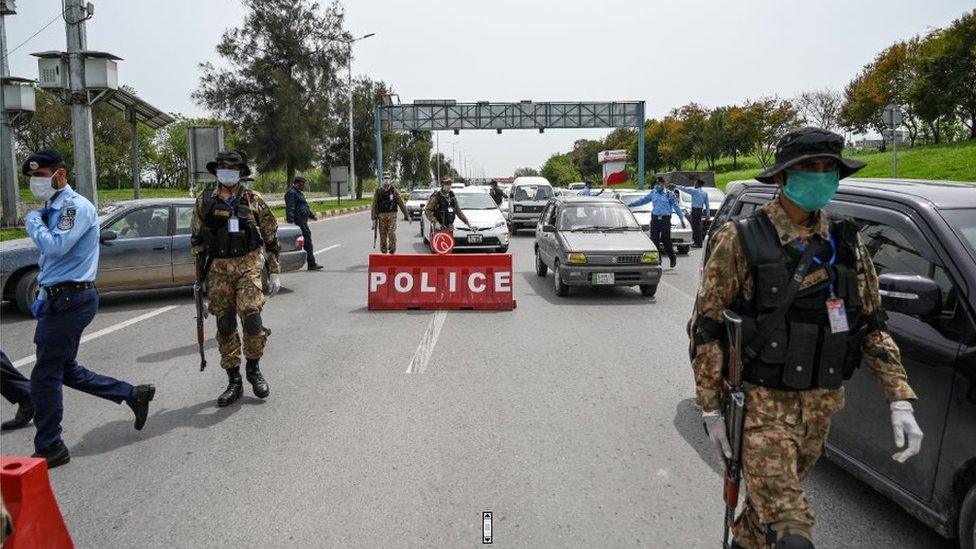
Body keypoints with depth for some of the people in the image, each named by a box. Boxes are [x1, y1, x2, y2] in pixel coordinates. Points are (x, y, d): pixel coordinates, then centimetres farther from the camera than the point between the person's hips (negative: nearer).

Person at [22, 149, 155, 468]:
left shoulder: (76, 206, -12)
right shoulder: (52, 209, 16)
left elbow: (56, 247, -26)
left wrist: (33, 223, -8)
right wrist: (44, 297, 20)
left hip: (70, 299, -10)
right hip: (59, 298, 10)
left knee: (45, 377, -3)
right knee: (66, 369, 15)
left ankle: (48, 449, 9)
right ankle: (134, 395, 22)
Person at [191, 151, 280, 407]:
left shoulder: (254, 200, 4)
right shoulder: (205, 202, 9)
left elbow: (271, 237, 7)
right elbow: (197, 239, 14)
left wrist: (274, 272, 5)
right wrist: (200, 273, 9)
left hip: (248, 265, -2)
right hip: (218, 269, 2)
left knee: (251, 316, -16)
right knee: (225, 325, 4)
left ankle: (254, 368, 8)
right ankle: (234, 381, 14)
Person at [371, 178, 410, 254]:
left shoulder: (394, 191, 0)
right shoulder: (378, 192, 4)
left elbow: (401, 203, 3)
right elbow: (374, 205, 7)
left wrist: (407, 215, 3)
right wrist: (374, 218, 3)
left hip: (392, 215, -2)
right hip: (381, 216, 2)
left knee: (392, 233, -11)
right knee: (382, 234, 4)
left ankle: (392, 249, -4)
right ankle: (383, 250, 13)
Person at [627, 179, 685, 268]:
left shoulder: (669, 194, 1)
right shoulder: (652, 194, 11)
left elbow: (676, 206, 5)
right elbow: (641, 201, 15)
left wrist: (682, 219, 3)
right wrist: (629, 204, 10)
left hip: (665, 220, -3)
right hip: (655, 219, 3)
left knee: (666, 241, -2)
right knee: (654, 240, -1)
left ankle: (673, 258, 19)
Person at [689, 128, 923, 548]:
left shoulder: (846, 243, 5)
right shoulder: (741, 239, -10)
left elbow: (873, 325, 9)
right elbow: (706, 327, -8)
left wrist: (900, 401, 0)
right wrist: (710, 407, -9)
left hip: (823, 402, 5)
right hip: (764, 403, -5)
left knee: (770, 502, 21)